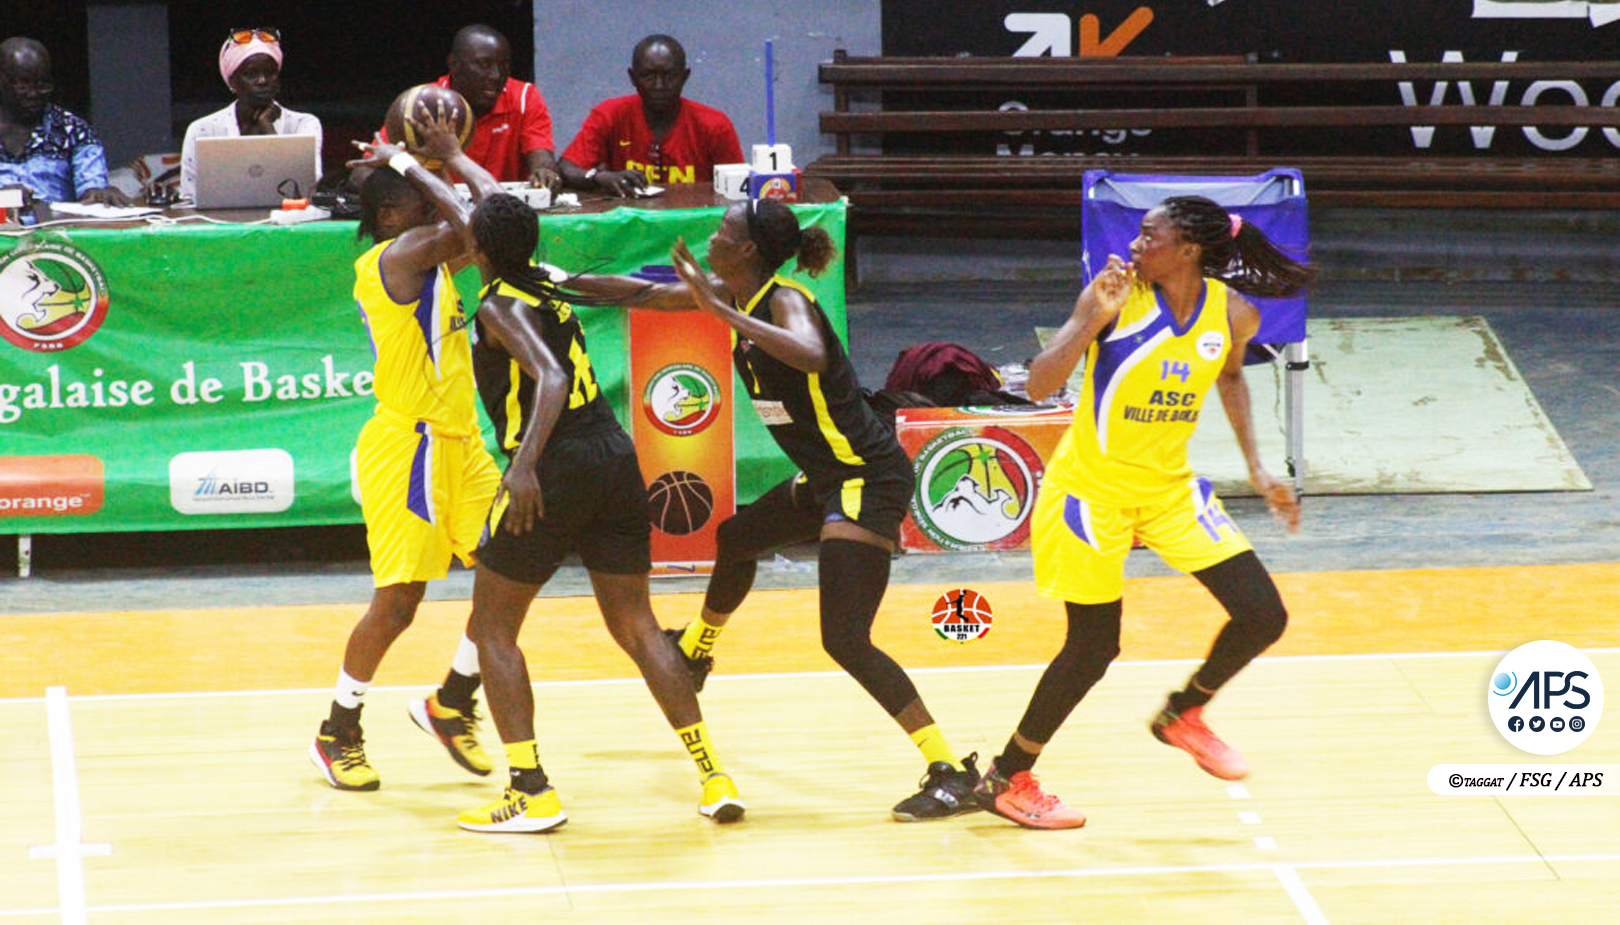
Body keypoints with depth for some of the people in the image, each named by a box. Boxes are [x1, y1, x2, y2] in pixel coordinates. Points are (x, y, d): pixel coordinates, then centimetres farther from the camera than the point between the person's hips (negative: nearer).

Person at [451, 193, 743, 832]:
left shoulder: (499, 307, -7)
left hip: (555, 469, -7)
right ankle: (713, 776, 2)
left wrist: (524, 462, -36)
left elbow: (551, 378, -24)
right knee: (636, 628, 11)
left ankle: (531, 791, -3)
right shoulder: (547, 286, 16)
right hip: (616, 456, 7)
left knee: (493, 628, 5)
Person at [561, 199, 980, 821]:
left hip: (868, 479, -10)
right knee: (736, 539, 33)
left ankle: (952, 774, -19)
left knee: (845, 641, -17)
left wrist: (726, 315, -38)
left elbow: (811, 356, -43)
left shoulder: (786, 302, -19)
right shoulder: (737, 296, 6)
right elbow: (646, 294, 20)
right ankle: (695, 651, 63)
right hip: (828, 478, 10)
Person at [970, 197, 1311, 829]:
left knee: (1262, 616, -2)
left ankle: (1182, 716, 26)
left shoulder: (1233, 314, -8)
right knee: (1094, 646, 0)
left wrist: (1255, 468, 13)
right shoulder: (1116, 295, -19)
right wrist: (1096, 317, -36)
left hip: (1169, 486, 5)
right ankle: (1005, 779, 18)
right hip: (1092, 487, -5)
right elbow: (1039, 385, -24)